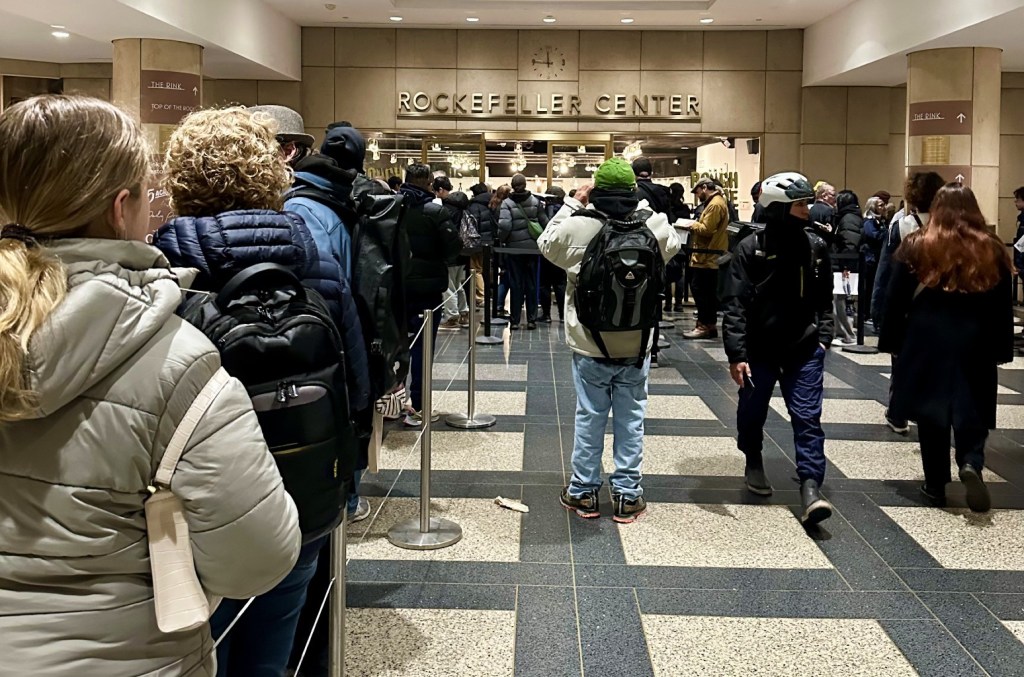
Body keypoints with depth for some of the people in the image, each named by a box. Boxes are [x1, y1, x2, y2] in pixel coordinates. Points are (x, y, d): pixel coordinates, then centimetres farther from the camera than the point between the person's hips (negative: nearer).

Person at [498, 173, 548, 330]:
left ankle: (515, 320, 6)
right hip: (532, 247, 2)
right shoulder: (535, 201, 0)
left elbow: (504, 225, -20)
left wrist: (501, 240, -3)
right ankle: (531, 319, 11)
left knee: (516, 283, 4)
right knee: (531, 283, 9)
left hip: (514, 247, -2)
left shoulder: (507, 203, -9)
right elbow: (545, 222, 0)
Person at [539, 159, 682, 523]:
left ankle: (583, 491, 23)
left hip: (590, 346, -1)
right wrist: (644, 206, 11)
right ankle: (626, 495, 19)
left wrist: (572, 203, 8)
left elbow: (546, 243, 6)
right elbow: (673, 246, 13)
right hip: (636, 346, 1)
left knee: (589, 417, 12)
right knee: (630, 419, 11)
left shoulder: (577, 227, -15)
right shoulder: (654, 226, -11)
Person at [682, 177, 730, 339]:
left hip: (707, 257, -11)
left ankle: (704, 325, -7)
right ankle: (710, 325, 15)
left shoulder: (715, 204, -14)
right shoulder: (715, 202, 21)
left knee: (699, 290, -9)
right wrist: (696, 226, 7)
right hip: (710, 256, 11)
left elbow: (707, 229, -20)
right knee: (708, 292, 11)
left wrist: (693, 226, -5)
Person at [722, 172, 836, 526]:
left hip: (804, 349, 2)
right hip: (759, 348, -2)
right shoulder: (750, 248, -12)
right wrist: (737, 355, -20)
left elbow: (824, 299, 11)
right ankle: (754, 464, 41)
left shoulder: (816, 246, 0)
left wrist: (823, 337, 3)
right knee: (752, 412, 15)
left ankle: (810, 488, -5)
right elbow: (735, 305, -15)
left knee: (807, 416, -5)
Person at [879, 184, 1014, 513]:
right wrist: (1001, 349, 12)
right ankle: (971, 463, -19)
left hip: (926, 342, -1)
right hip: (976, 345, 1)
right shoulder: (993, 251, 3)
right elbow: (1003, 308, 6)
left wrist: (892, 341, 5)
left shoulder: (917, 247, -3)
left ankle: (936, 485, 12)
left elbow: (897, 300, -2)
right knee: (971, 411, 7)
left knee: (932, 411, 8)